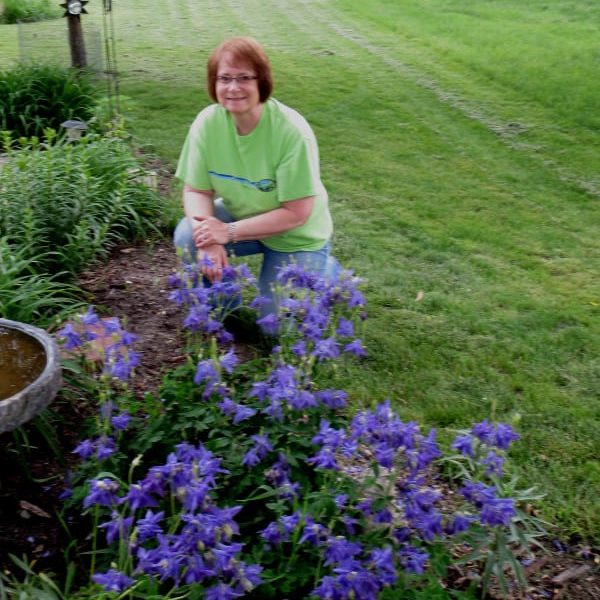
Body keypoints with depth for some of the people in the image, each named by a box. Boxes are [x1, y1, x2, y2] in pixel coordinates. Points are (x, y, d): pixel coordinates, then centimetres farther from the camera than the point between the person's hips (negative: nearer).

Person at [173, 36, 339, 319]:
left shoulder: (292, 131, -29)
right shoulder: (207, 122, -18)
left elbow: (296, 213, -26)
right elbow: (196, 190, -10)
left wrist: (229, 233, -29)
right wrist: (209, 238, -30)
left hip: (296, 236, -3)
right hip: (240, 217, 4)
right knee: (188, 236, -25)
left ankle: (327, 270, 22)